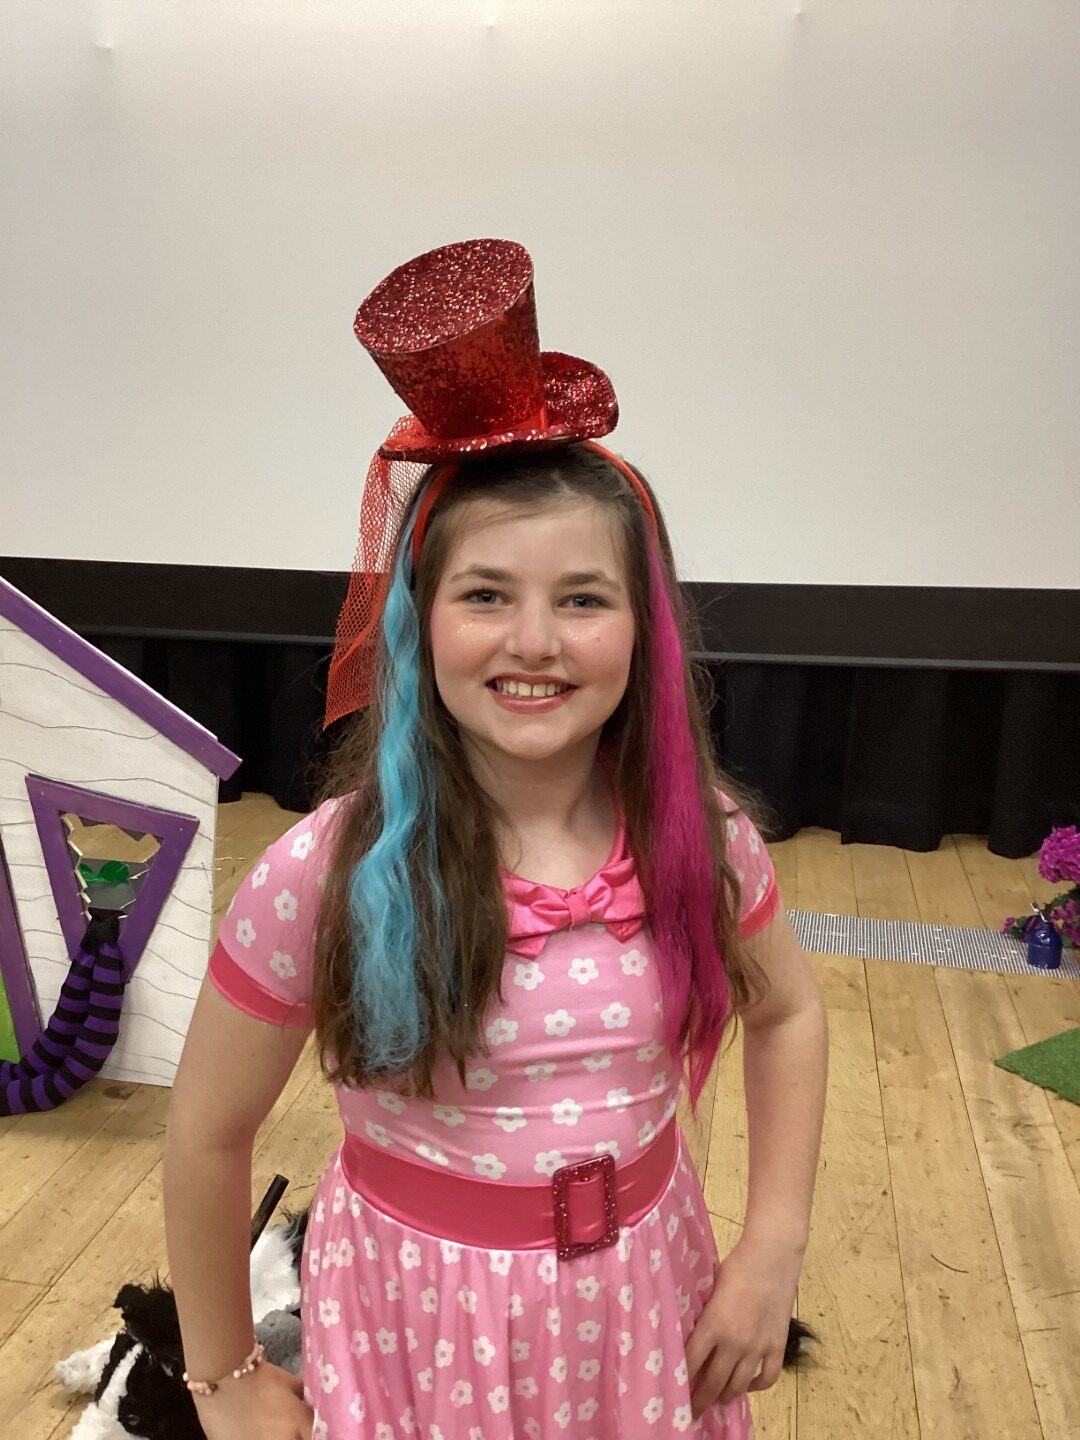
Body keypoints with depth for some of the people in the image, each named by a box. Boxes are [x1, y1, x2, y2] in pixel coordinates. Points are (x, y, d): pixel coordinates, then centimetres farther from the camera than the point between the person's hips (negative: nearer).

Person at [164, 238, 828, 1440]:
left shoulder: (696, 837, -15)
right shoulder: (328, 873, -24)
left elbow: (788, 1014, 4)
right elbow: (208, 1136, -11)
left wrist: (773, 1252, -1)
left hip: (644, 1303, 3)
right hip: (420, 1323, -2)